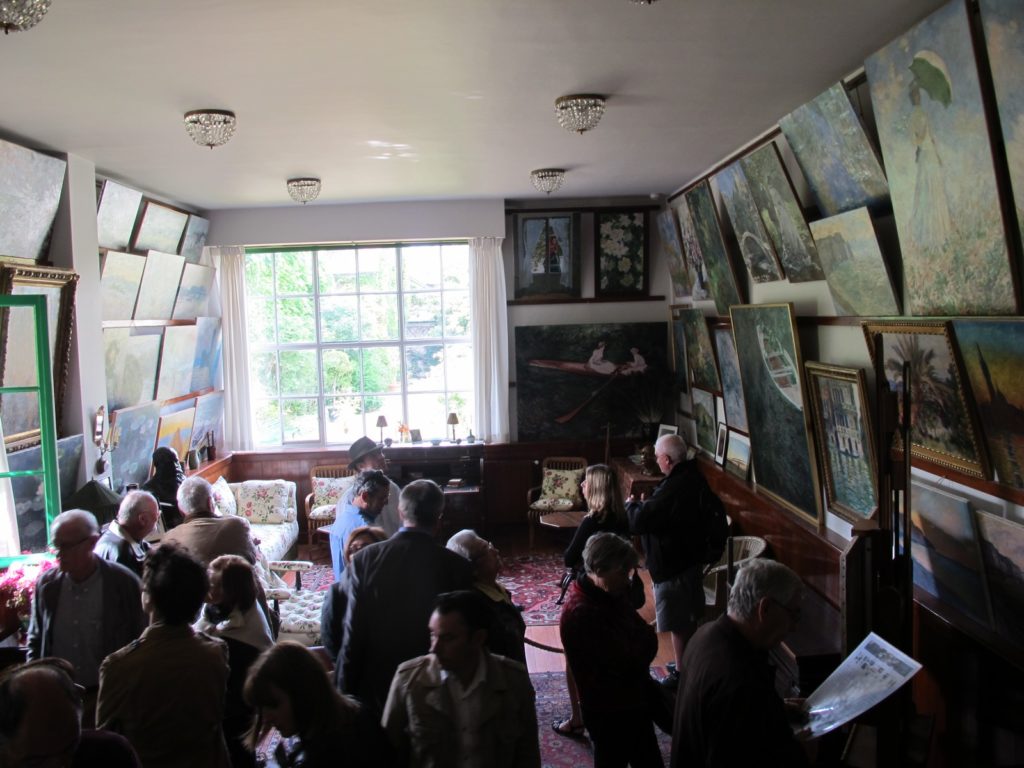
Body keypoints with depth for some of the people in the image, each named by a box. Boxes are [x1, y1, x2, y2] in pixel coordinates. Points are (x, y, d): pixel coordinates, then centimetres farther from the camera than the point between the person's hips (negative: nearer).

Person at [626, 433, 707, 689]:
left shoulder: (673, 488, -30)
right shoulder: (692, 477, 2)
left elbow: (638, 522, -28)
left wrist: (631, 504, -9)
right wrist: (645, 505, 8)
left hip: (672, 564, -10)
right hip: (691, 557, 10)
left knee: (678, 623, 4)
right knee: (690, 617, 22)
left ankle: (682, 674, 17)